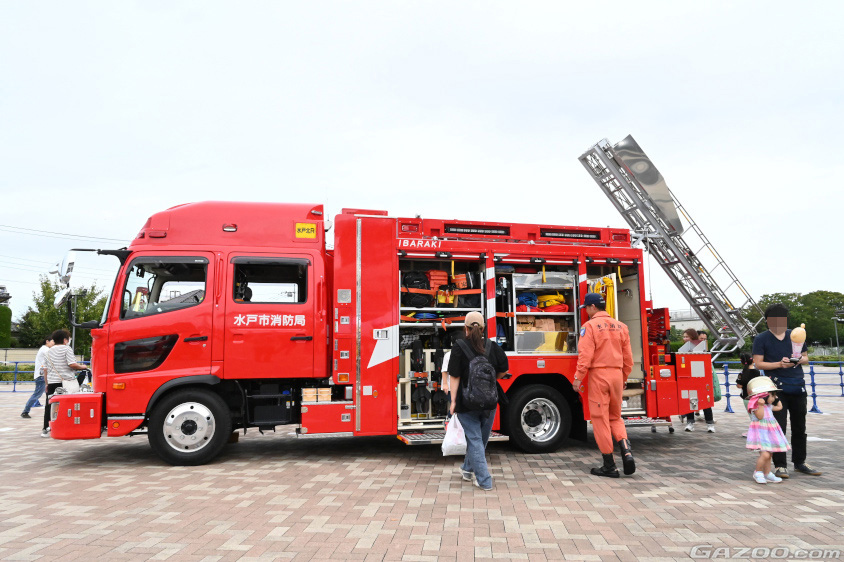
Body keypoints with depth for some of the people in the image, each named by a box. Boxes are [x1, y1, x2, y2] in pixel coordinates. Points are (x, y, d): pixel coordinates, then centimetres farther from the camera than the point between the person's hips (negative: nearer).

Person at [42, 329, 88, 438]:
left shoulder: (50, 351, 15)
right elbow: (72, 364, -15)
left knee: (50, 405, 7)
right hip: (66, 380, -6)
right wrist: (81, 367, 3)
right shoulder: (67, 349, -5)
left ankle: (46, 429, 9)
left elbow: (46, 368, 18)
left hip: (52, 381, 6)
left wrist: (47, 383, 24)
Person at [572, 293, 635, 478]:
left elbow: (585, 355, -15)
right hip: (617, 375, 6)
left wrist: (578, 379, -11)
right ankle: (626, 451, -3)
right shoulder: (620, 326, 9)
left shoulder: (590, 326, -8)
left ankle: (609, 466, 7)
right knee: (616, 417, 19)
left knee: (600, 419, 3)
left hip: (598, 375, -5)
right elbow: (628, 357, 11)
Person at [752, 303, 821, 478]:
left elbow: (806, 358, 15)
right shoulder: (761, 339, -1)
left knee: (800, 427, 14)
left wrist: (800, 360, -8)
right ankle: (779, 465, 3)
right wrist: (779, 364, -20)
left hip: (798, 387, 5)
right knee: (779, 428, -5)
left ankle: (800, 462, 28)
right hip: (777, 389, -5)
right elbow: (758, 364, -6)